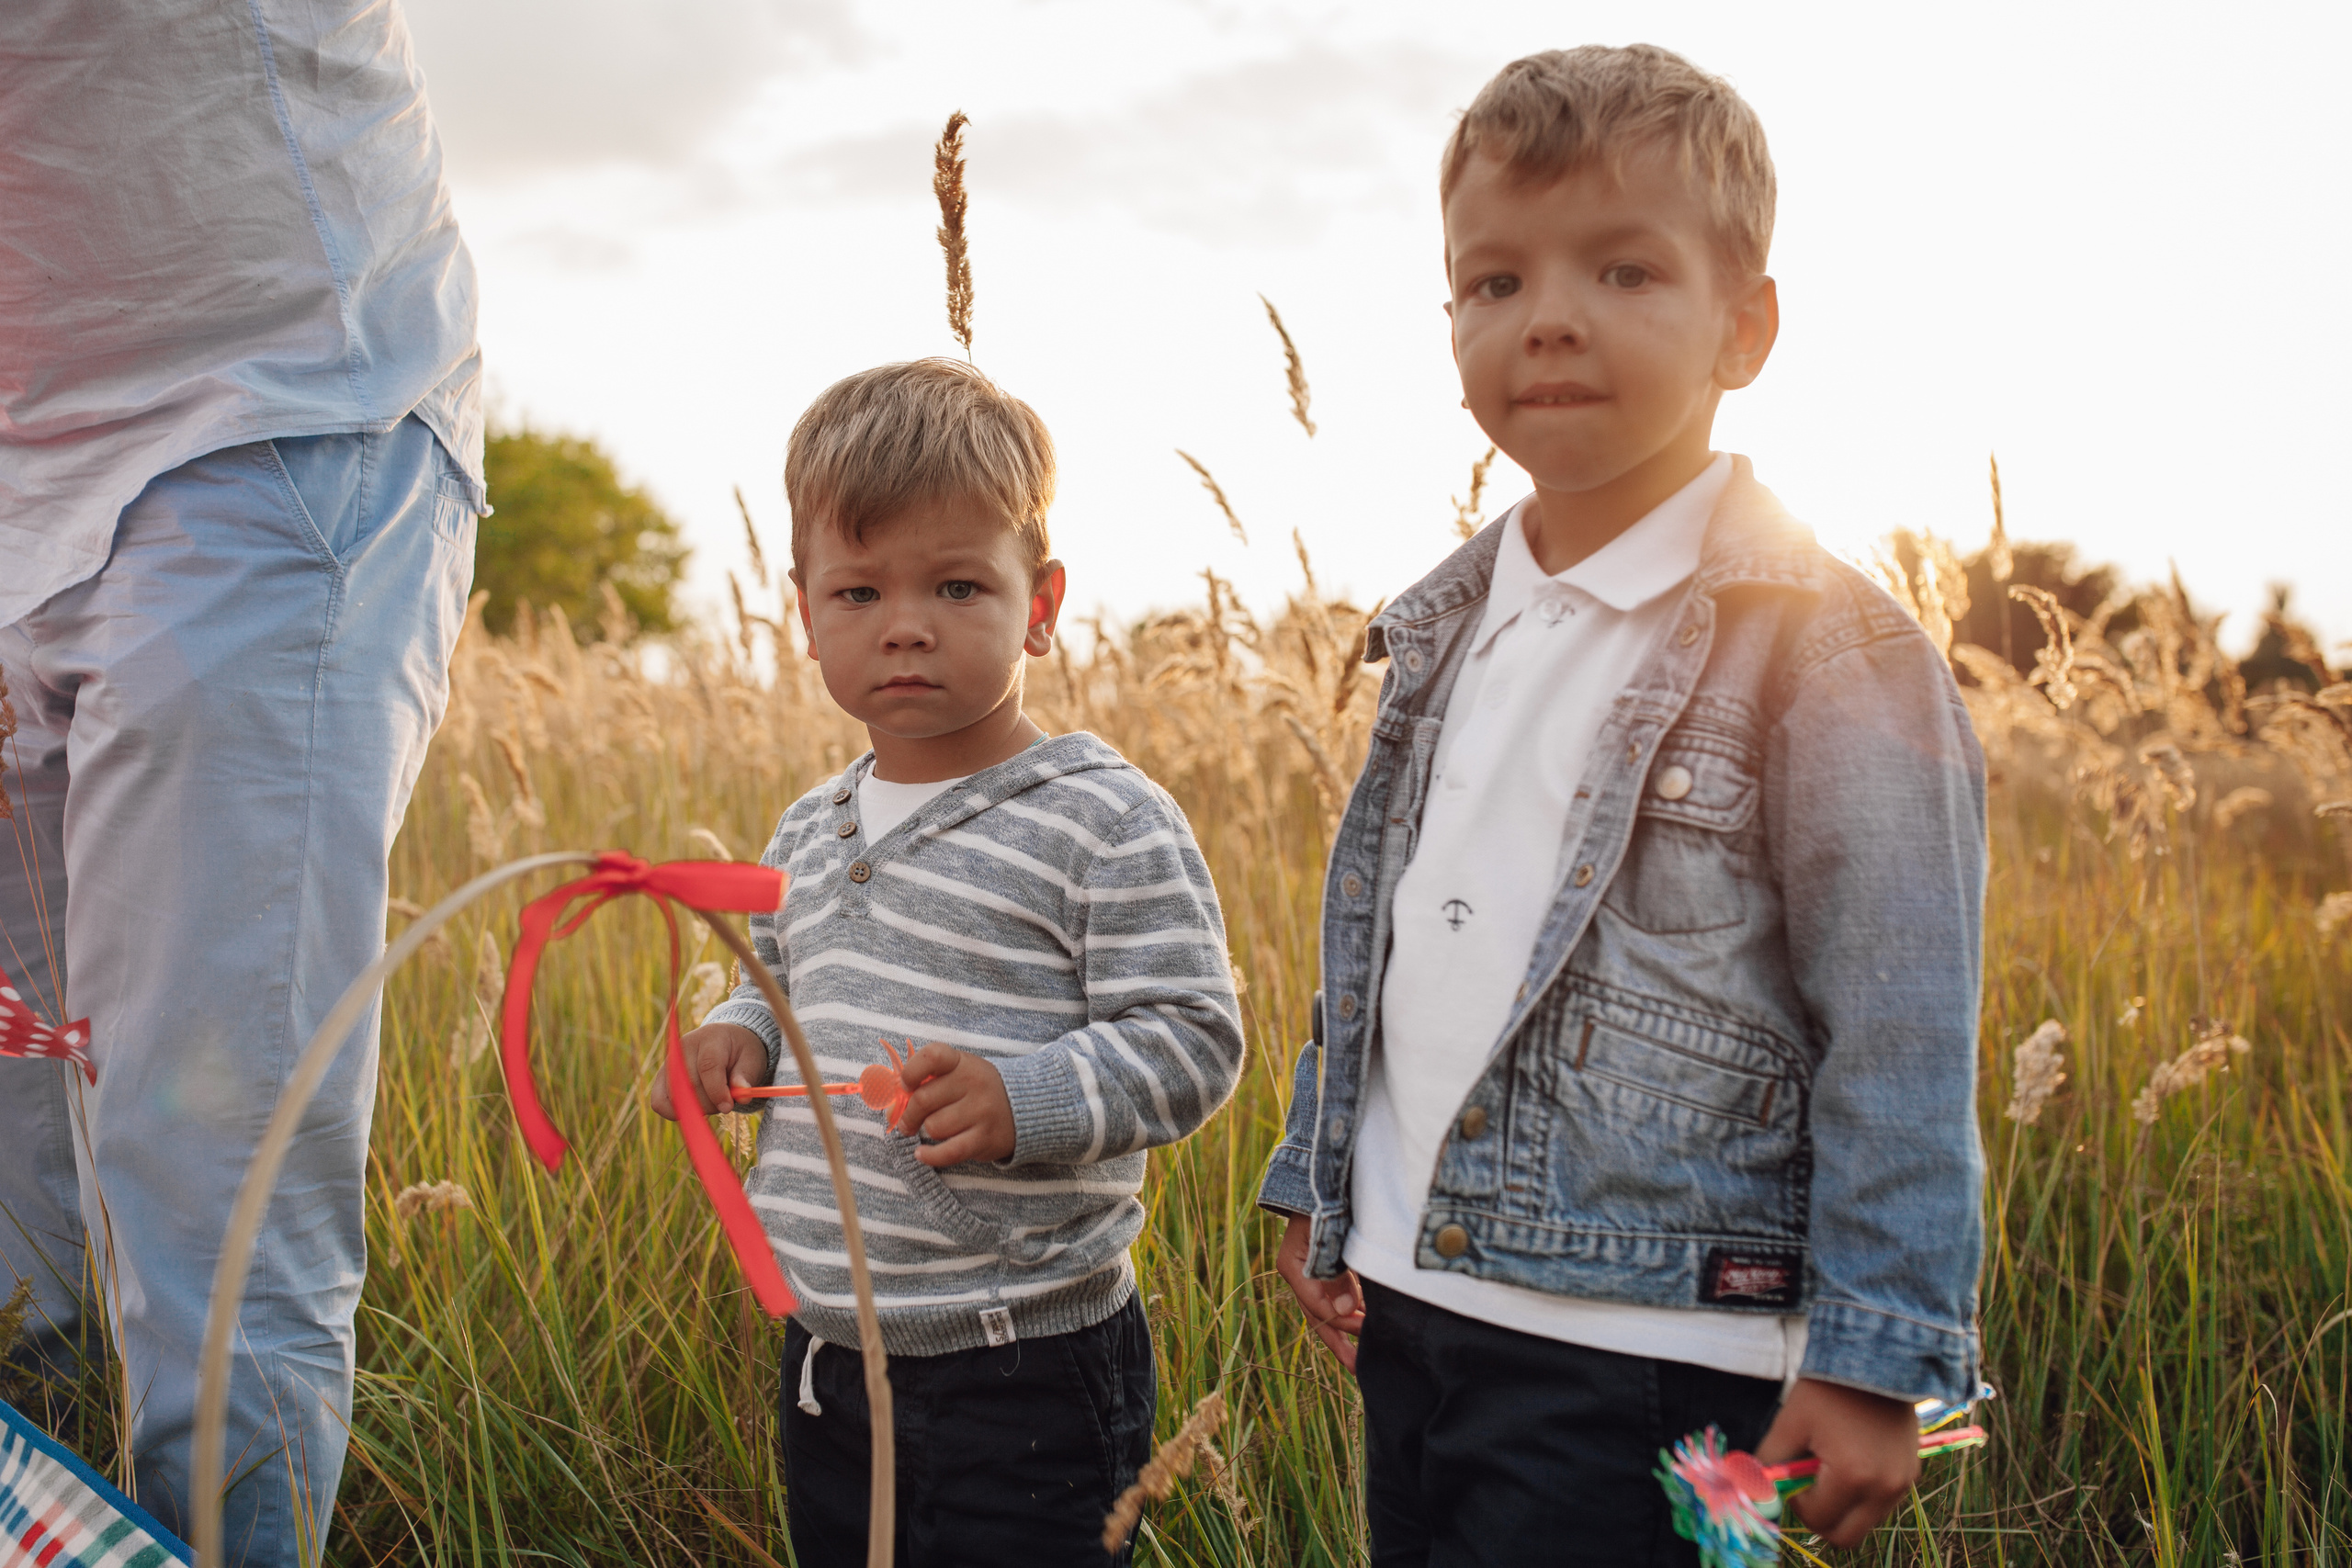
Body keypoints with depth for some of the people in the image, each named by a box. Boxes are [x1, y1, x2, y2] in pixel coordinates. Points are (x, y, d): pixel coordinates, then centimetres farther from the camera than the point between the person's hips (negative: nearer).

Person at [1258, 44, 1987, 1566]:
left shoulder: (1822, 644, -13)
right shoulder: (1451, 627, 8)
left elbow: (1901, 1041, -13)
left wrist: (1876, 1355, -13)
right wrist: (1317, 1189, 20)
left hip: (1641, 1356, -7)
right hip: (1408, 1310, 7)